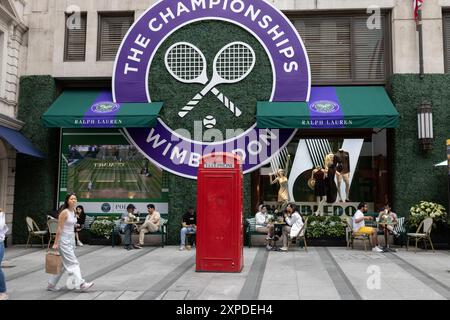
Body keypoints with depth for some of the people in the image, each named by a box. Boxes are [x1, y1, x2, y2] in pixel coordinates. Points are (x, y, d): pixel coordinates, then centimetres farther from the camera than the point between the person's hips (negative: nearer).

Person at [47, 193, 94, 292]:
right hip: (64, 240, -9)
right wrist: (56, 243, -14)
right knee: (73, 263, -8)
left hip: (71, 239, 9)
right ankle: (81, 284, -7)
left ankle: (51, 285, 22)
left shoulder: (73, 211, 10)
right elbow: (59, 229, -14)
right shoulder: (64, 212, -14)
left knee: (64, 264, 12)